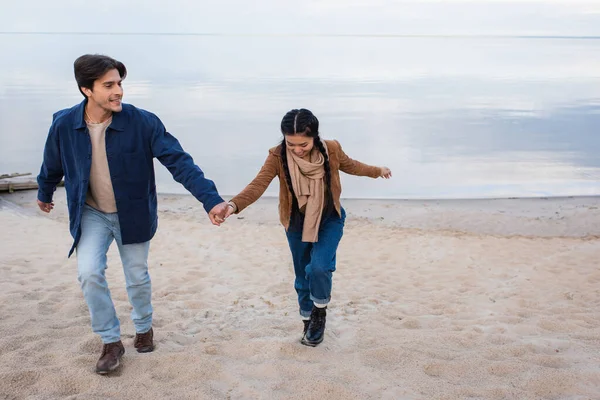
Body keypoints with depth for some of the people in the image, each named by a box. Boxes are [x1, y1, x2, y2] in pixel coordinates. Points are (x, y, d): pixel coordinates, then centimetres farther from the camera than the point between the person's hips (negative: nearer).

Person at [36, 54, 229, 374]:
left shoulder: (142, 123, -23)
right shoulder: (64, 125, -16)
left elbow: (180, 162, -26)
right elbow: (52, 166, 5)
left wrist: (211, 199, -36)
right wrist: (44, 194, 22)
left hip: (132, 214, -1)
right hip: (91, 213, 1)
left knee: (137, 277, 12)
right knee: (89, 273, -14)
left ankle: (144, 327, 41)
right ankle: (111, 342, 7)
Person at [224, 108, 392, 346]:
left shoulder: (331, 149, -20)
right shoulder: (278, 157, -23)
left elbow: (350, 166, 2)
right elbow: (258, 185, -36)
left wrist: (377, 171, 19)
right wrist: (234, 205, -55)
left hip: (330, 220, -1)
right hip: (297, 223, 1)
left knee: (319, 268, -21)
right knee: (303, 276, 12)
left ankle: (320, 312, 9)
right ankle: (309, 322, 35)